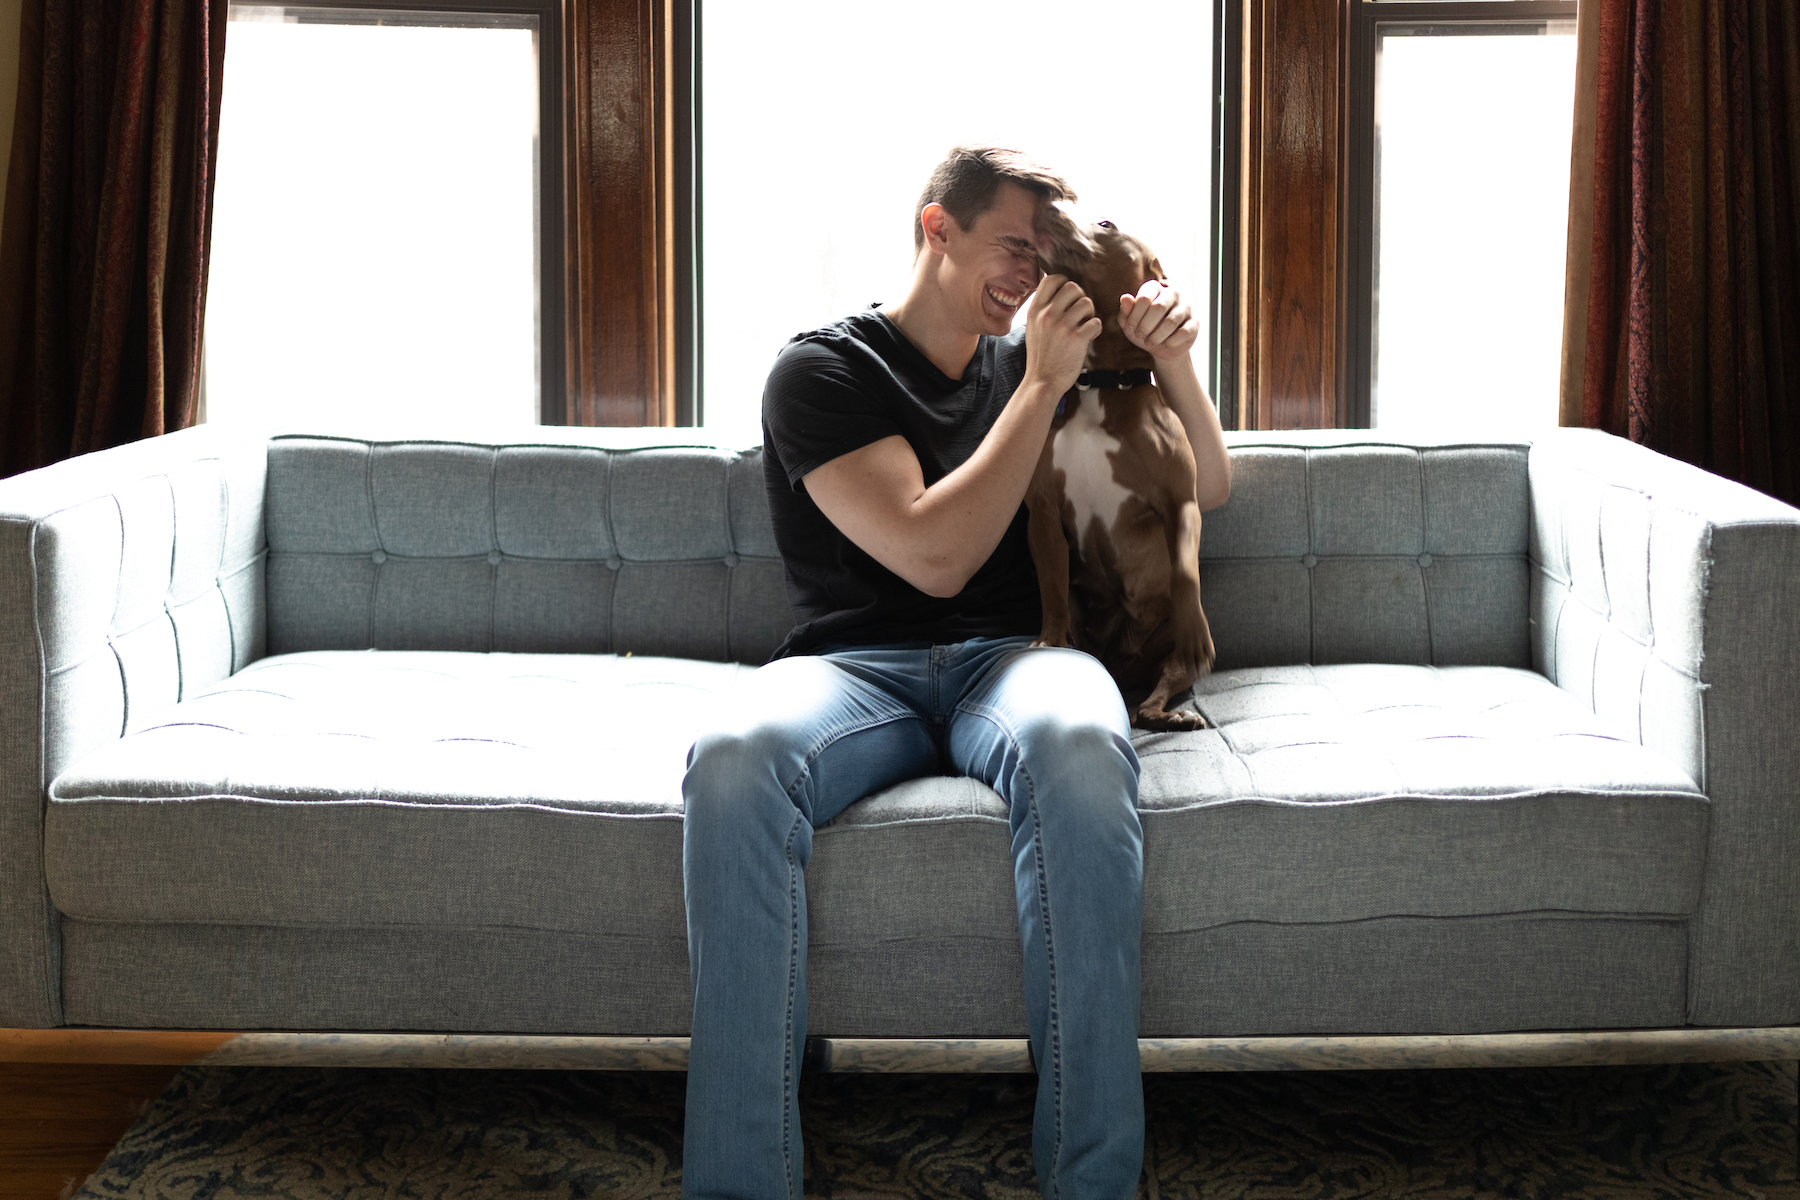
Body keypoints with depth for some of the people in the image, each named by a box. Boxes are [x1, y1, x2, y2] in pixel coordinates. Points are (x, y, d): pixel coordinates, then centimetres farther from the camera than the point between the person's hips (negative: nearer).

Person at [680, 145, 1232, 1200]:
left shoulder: (1037, 362, 23)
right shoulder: (823, 371, 7)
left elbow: (1208, 489, 30)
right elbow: (932, 556, -6)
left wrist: (1174, 360, 11)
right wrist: (1042, 387, -2)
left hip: (1012, 659, 2)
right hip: (855, 665, -2)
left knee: (1078, 743, -38)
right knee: (736, 759, -39)